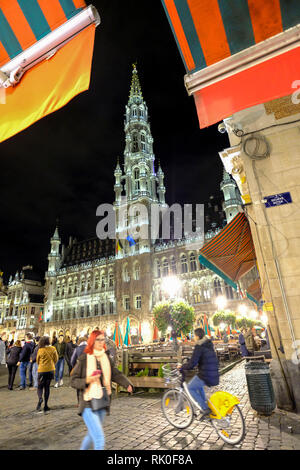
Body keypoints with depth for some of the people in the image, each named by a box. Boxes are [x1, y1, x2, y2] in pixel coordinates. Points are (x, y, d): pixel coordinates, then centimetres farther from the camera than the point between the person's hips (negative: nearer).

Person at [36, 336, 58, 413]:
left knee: (40, 386, 12)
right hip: (50, 370, 2)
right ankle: (45, 405, 14)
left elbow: (37, 361, 3)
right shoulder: (53, 349, -7)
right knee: (47, 387, 12)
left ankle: (40, 398, -16)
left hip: (41, 370, -2)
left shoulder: (40, 350, -11)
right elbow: (56, 359, 2)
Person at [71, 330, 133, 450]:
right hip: (88, 404, -6)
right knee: (99, 439, -11)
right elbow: (73, 380, -7)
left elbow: (116, 374, 5)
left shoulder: (106, 357, 4)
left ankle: (83, 448, 47)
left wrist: (127, 384, -11)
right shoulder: (84, 358, -11)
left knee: (92, 435, 22)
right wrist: (87, 380, -24)